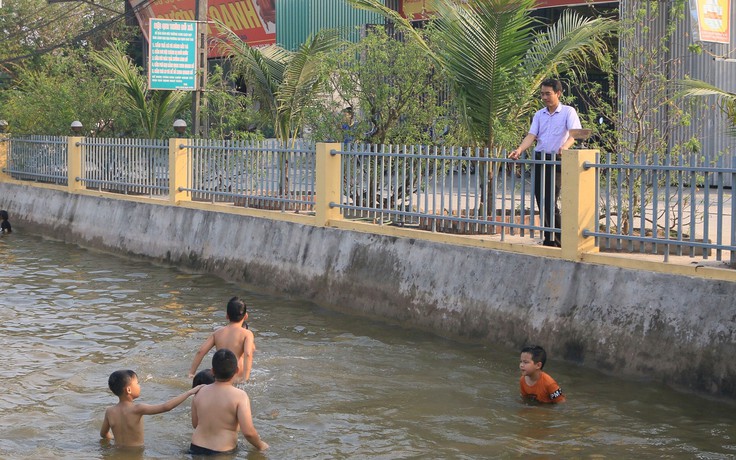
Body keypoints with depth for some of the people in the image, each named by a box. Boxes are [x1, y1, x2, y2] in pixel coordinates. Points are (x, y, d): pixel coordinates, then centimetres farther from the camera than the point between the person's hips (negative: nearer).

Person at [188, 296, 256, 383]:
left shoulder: (217, 333, 9)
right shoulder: (247, 334, -3)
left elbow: (200, 351, 3)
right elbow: (248, 354, -20)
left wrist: (191, 373, 6)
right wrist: (245, 378, -27)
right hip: (237, 378, -5)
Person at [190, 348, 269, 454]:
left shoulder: (200, 393, 1)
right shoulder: (239, 396, -13)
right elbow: (248, 432, -18)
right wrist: (260, 445, 1)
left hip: (196, 449, 5)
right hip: (222, 453, -5)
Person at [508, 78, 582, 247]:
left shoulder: (568, 112, 0)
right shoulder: (539, 115, 15)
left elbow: (574, 133, -15)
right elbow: (532, 135, 5)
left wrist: (565, 146, -36)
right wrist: (519, 149, -14)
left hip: (556, 160, -6)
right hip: (538, 158, 6)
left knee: (550, 202, -13)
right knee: (541, 201, 5)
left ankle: (558, 242, -4)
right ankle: (549, 240, 13)